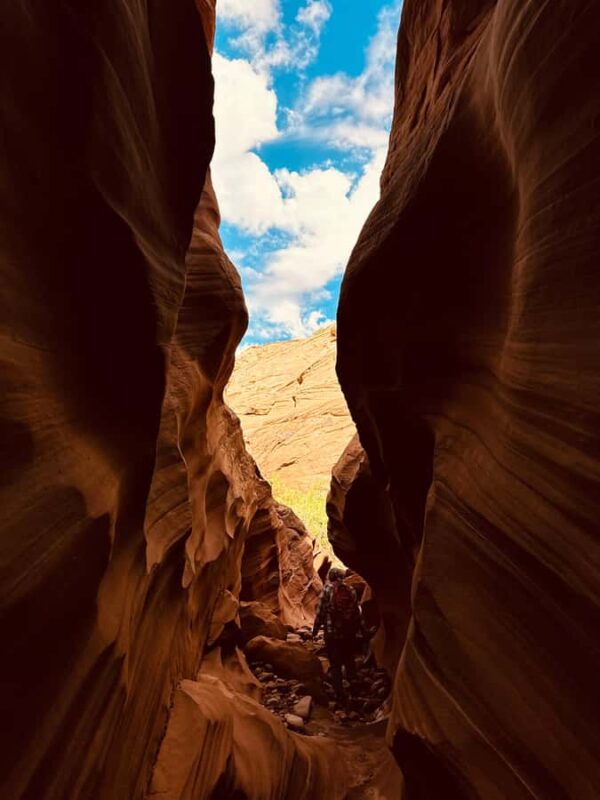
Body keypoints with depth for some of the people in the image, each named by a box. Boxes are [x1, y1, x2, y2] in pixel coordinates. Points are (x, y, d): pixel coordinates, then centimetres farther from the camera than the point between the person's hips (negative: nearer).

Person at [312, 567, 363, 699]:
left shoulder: (327, 590, -9)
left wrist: (315, 629, 1)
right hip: (349, 631, 4)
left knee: (335, 664, 8)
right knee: (349, 660, 25)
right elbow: (357, 611, 5)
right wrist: (359, 627, 18)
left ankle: (340, 693, 9)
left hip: (332, 632, -4)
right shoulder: (350, 590, 0)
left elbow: (320, 612, -9)